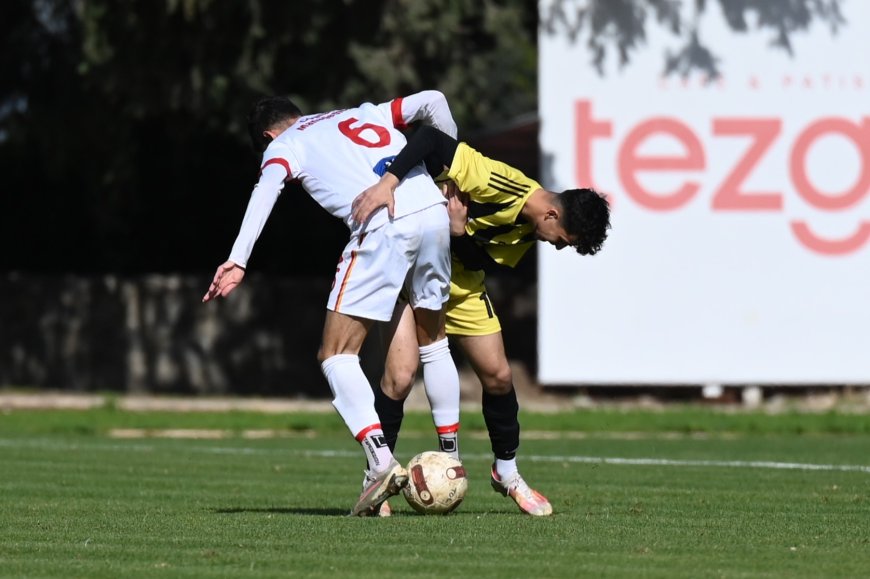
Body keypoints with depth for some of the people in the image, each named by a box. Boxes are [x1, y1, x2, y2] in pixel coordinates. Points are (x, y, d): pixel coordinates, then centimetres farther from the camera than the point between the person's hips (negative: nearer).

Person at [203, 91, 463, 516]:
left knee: (337, 354, 0)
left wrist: (238, 260, -16)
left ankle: (381, 461, -18)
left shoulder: (283, 145, 16)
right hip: (433, 211, 6)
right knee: (432, 344, 23)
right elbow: (432, 100, 25)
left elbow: (266, 190, -5)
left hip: (382, 227, -6)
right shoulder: (364, 115, 31)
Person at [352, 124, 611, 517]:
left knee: (498, 375, 5)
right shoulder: (504, 186, -31)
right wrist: (387, 183, -43)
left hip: (460, 280, 7)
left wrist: (460, 232, -30)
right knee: (401, 376, -18)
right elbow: (434, 141, -33)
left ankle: (506, 472, 25)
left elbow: (478, 262, -10)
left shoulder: (527, 229, -6)